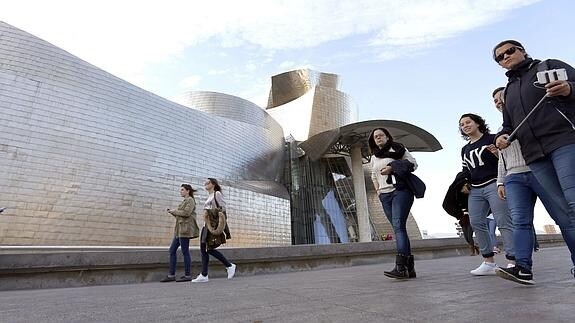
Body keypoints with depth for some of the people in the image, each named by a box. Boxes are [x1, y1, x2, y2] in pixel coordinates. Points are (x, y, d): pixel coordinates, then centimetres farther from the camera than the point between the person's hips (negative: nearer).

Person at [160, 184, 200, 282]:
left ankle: (188, 275, 2)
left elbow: (186, 213, -19)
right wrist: (172, 212, 7)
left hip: (185, 228, -10)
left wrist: (174, 211, -7)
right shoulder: (184, 201, 23)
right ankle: (171, 275, 11)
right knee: (172, 250, 7)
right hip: (180, 229, 10)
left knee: (185, 251, -6)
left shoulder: (190, 200, -4)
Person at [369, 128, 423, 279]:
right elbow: (373, 175, 33)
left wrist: (392, 169, -12)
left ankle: (401, 267, -26)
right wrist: (377, 189, 17)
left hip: (400, 190, -6)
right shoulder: (374, 157, 22)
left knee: (398, 225, -20)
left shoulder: (397, 149, 6)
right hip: (384, 195, 6)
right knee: (398, 228, 4)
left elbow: (413, 163, -1)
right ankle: (410, 267, 7)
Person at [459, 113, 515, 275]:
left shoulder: (492, 139, 6)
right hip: (475, 190, 6)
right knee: (476, 223, -3)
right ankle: (489, 262, 2)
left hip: (494, 184, -6)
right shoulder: (465, 150, 22)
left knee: (503, 221, -13)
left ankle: (513, 262, -11)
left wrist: (498, 154, -17)